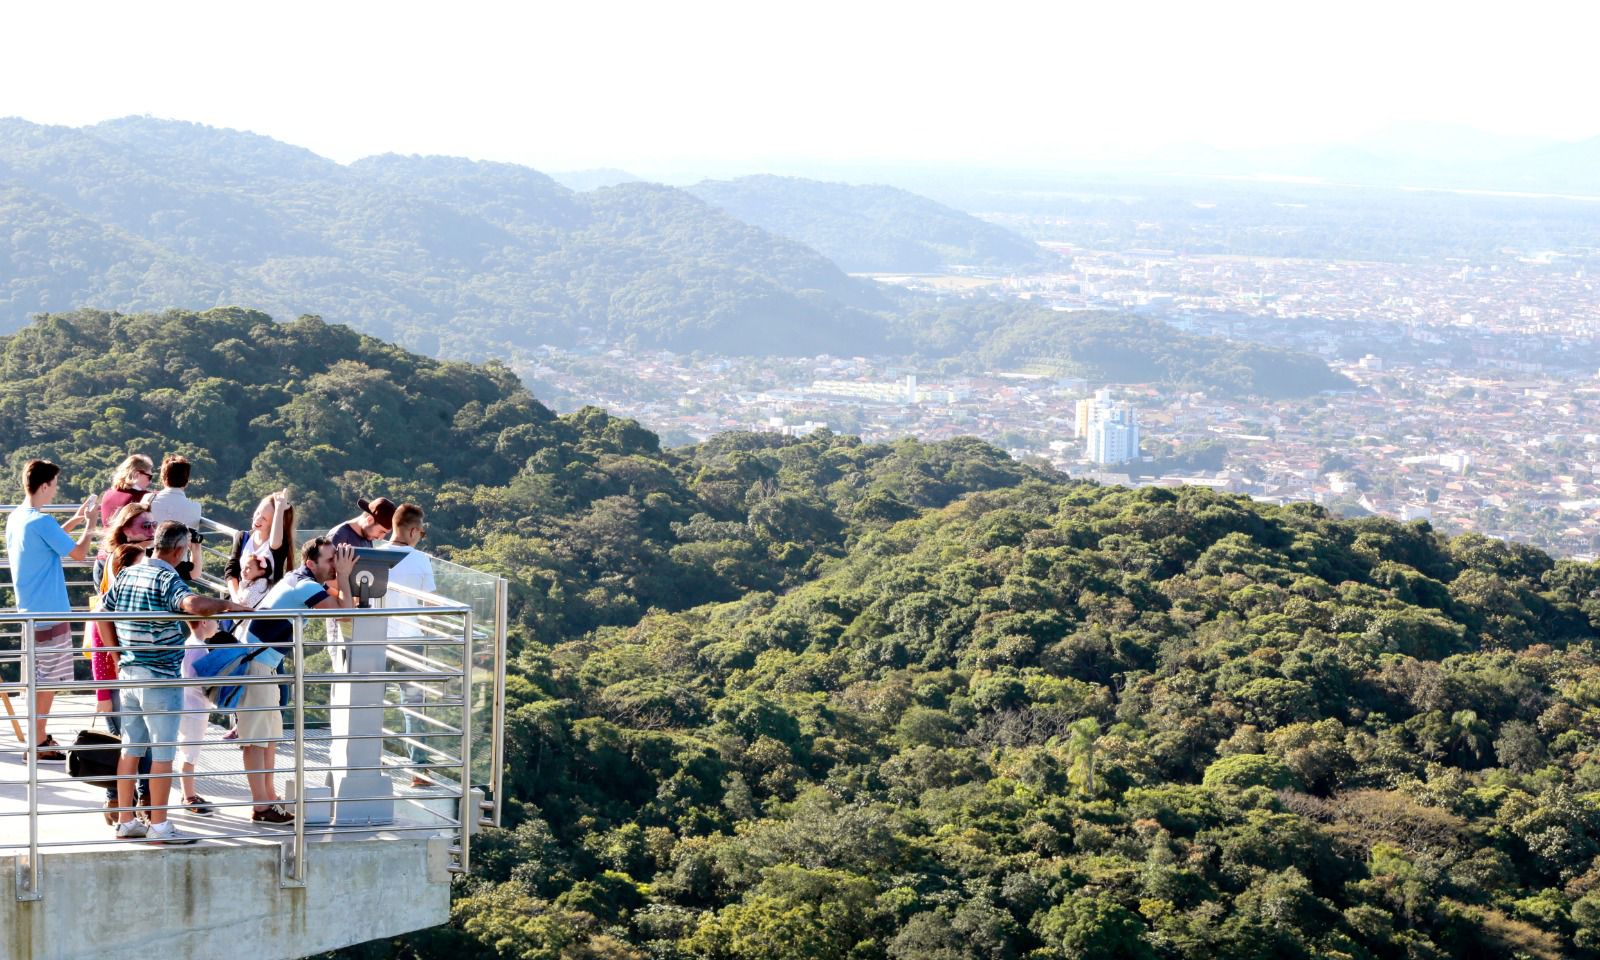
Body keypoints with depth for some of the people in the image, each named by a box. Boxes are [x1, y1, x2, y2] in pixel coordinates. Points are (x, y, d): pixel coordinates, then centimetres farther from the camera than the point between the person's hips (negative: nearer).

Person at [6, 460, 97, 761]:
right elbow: (78, 553, -14)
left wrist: (72, 522, 21)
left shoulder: (16, 518, 8)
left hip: (29, 610, 9)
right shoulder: (42, 522, -20)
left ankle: (39, 736, 24)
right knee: (48, 679, -2)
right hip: (50, 612, -9)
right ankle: (38, 743, 3)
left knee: (39, 677, 17)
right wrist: (89, 527, 2)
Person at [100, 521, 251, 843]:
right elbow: (193, 604, -35)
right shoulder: (167, 578, -16)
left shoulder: (126, 574, 9)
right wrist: (227, 605, -21)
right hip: (160, 677, -8)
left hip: (128, 672, 8)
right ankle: (159, 826, 1)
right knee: (163, 752, -1)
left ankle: (125, 821, 16)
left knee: (130, 749, 12)